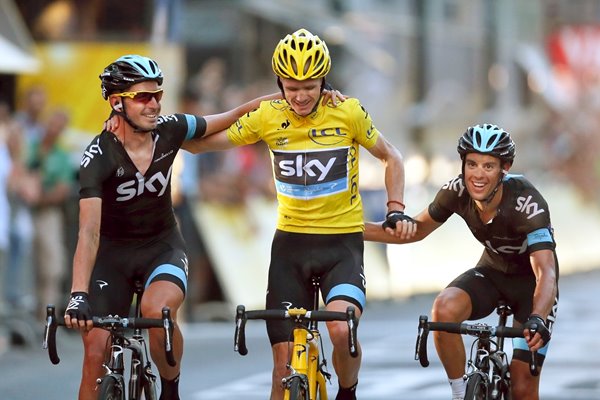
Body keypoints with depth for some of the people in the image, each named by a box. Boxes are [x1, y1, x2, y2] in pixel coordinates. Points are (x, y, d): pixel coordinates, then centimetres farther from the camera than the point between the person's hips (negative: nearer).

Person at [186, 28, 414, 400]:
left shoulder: (348, 112, -8)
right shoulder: (268, 117, -4)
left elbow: (390, 157, 6)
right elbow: (203, 142, 2)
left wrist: (396, 209, -6)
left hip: (342, 242, -2)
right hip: (291, 243, 2)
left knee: (342, 330, -27)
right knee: (285, 365, 0)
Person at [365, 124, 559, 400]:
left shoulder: (526, 202, -33)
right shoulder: (457, 191, -20)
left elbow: (546, 272, -42)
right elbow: (418, 229, -1)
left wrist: (538, 320, -60)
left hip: (530, 279, -3)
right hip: (492, 271, 3)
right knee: (444, 309, -30)